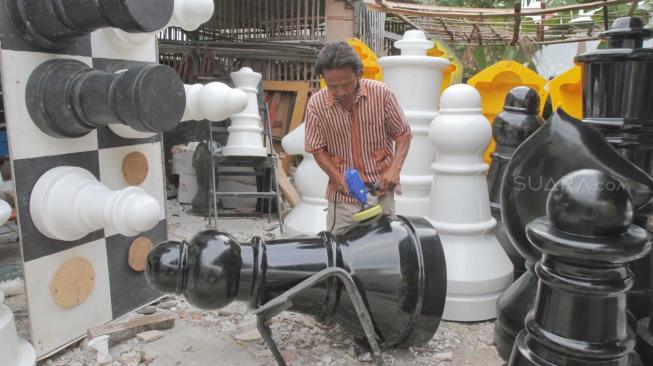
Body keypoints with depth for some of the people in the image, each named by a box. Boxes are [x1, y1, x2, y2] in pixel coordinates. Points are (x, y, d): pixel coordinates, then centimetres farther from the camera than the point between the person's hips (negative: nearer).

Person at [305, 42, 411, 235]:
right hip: (342, 195, 0)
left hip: (380, 191, 0)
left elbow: (403, 134, 1)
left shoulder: (382, 93, -9)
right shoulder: (316, 104, -9)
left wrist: (394, 169, -13)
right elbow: (317, 149, 1)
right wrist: (339, 178, -12)